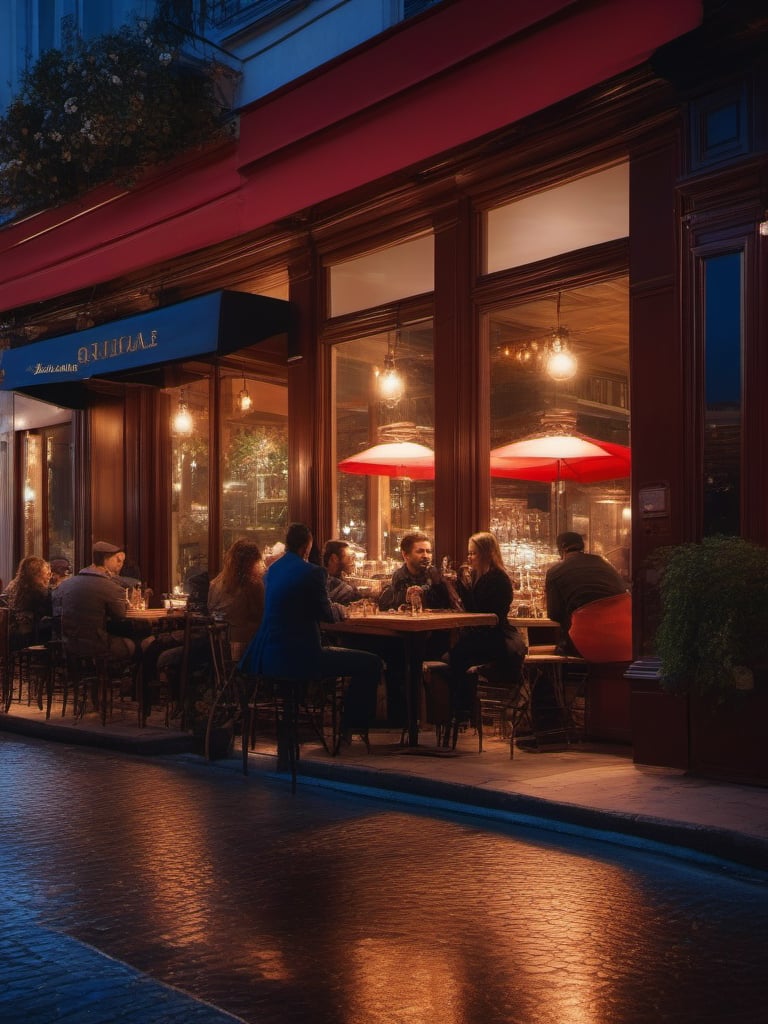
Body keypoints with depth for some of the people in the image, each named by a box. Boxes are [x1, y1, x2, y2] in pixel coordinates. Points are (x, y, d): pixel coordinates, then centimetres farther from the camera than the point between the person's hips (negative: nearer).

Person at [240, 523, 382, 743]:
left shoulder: (272, 569, 11)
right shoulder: (313, 572, -13)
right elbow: (327, 615, -7)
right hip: (299, 658, -9)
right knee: (371, 663, 0)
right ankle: (353, 725, 13)